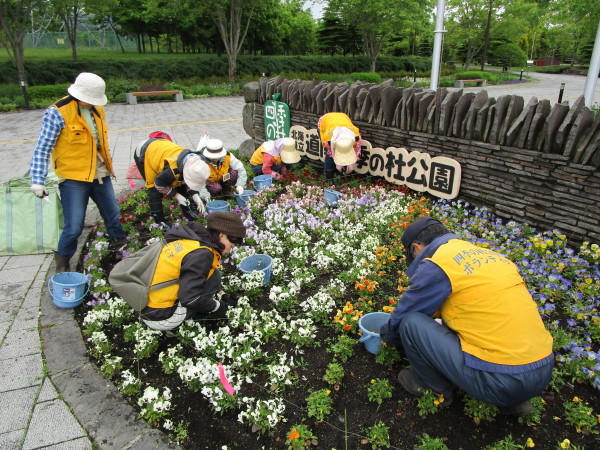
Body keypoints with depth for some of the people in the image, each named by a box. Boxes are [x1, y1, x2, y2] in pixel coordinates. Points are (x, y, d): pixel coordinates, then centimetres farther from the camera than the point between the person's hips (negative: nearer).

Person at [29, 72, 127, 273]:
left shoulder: (97, 109, 4)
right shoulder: (58, 113, -15)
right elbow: (42, 149, -13)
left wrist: (107, 163, 26)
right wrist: (38, 181, -16)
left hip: (100, 175, 6)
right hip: (73, 178, -6)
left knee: (113, 214, 18)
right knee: (74, 227, -4)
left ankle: (119, 242, 44)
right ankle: (63, 259, 21)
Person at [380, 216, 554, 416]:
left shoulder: (436, 265, -8)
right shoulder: (489, 254, 16)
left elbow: (402, 315, 4)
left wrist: (386, 335, 27)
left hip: (501, 381, -8)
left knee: (411, 323, -3)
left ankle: (435, 388, 19)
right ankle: (514, 400, 23)